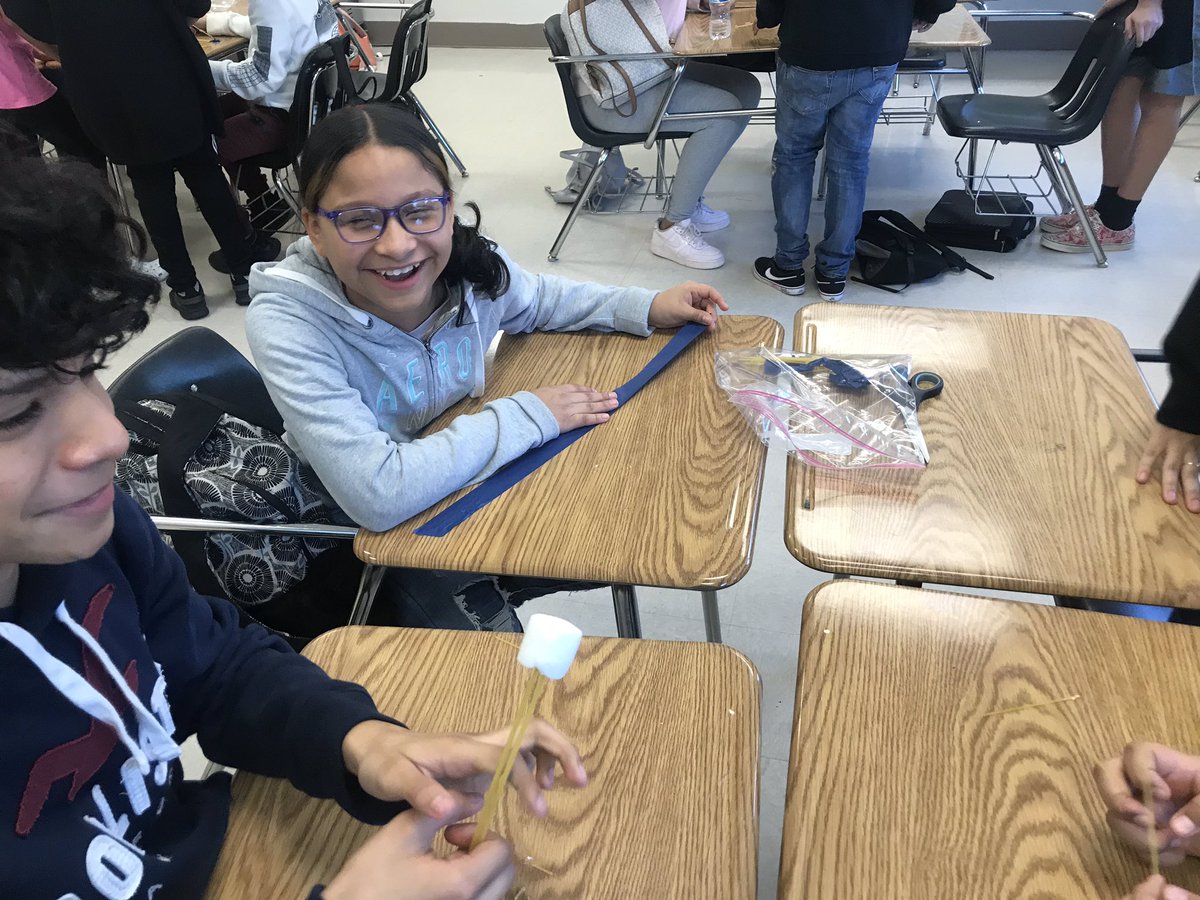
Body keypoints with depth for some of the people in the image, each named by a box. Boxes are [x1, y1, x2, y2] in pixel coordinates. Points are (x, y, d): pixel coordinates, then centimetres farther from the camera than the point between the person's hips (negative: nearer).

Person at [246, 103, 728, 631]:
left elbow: (535, 300, 8)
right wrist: (525, 416, -30)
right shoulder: (285, 323, -32)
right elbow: (375, 494, -39)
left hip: (472, 481, 5)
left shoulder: (472, 263, -18)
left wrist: (647, 309, -4)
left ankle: (491, 593, 20)